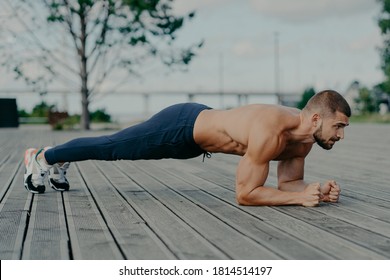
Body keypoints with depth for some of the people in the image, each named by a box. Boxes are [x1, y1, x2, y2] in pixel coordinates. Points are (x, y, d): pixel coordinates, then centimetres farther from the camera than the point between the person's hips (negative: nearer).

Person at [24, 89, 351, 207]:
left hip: (197, 127, 8)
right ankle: (43, 158, 37)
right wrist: (300, 197, -37)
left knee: (115, 149, 26)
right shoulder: (269, 131, -39)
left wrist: (317, 190, -20)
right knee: (109, 147, 12)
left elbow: (288, 182, -1)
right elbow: (245, 193, -36)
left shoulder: (304, 137, -11)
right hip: (180, 127, -8)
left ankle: (58, 160, 50)